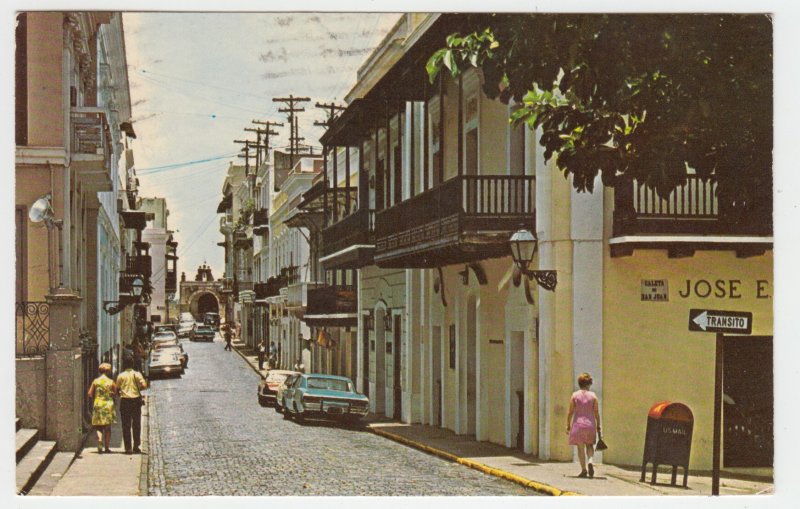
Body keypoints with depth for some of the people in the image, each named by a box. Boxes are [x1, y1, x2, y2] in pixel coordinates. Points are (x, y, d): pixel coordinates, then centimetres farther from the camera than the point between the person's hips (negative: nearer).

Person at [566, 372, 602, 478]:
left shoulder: (574, 395, -3)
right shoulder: (593, 396, -2)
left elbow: (570, 412, -2)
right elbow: (596, 412, -1)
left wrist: (568, 425, 6)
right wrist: (598, 426, 7)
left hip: (578, 423, -1)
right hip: (590, 423, 1)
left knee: (580, 447, 7)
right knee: (589, 445, 15)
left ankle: (584, 469, 5)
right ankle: (590, 461, -12)